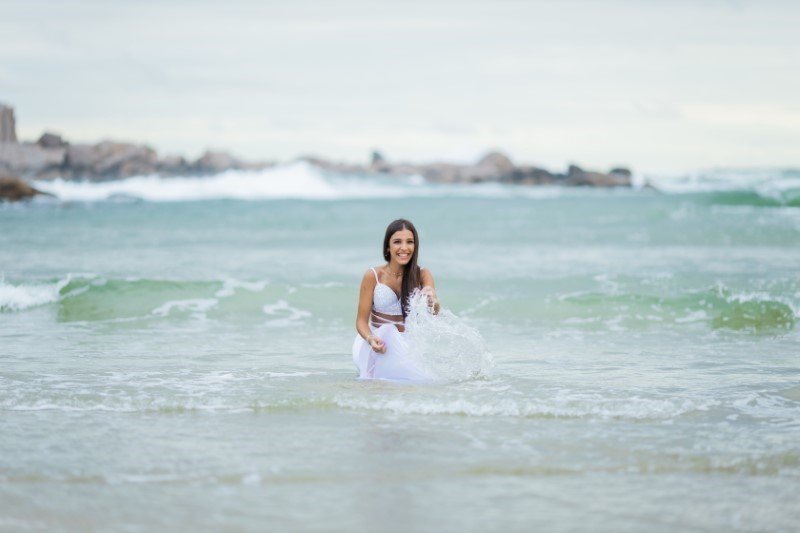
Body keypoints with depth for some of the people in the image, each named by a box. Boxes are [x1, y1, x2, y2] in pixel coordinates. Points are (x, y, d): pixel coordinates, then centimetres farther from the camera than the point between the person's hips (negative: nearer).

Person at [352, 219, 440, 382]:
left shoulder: (422, 275, -1)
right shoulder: (373, 276, -6)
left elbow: (434, 310, -17)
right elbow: (361, 320, -6)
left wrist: (431, 301, -42)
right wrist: (371, 339, -28)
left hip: (407, 345, 2)